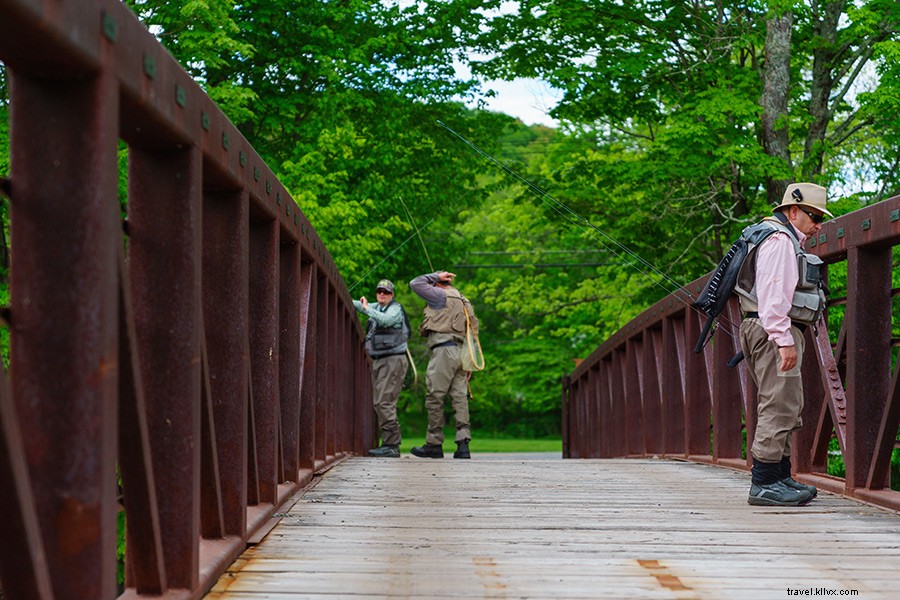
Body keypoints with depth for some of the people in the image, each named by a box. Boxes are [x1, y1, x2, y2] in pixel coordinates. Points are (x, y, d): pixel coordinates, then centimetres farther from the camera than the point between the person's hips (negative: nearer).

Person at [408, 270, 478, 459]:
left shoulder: (442, 296, -1)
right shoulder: (464, 302, 23)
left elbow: (416, 284, -3)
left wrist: (435, 276, 9)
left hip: (444, 350, -8)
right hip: (461, 352, 8)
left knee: (435, 398, -4)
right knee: (460, 397, 2)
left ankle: (434, 444, -3)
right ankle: (463, 444, -7)